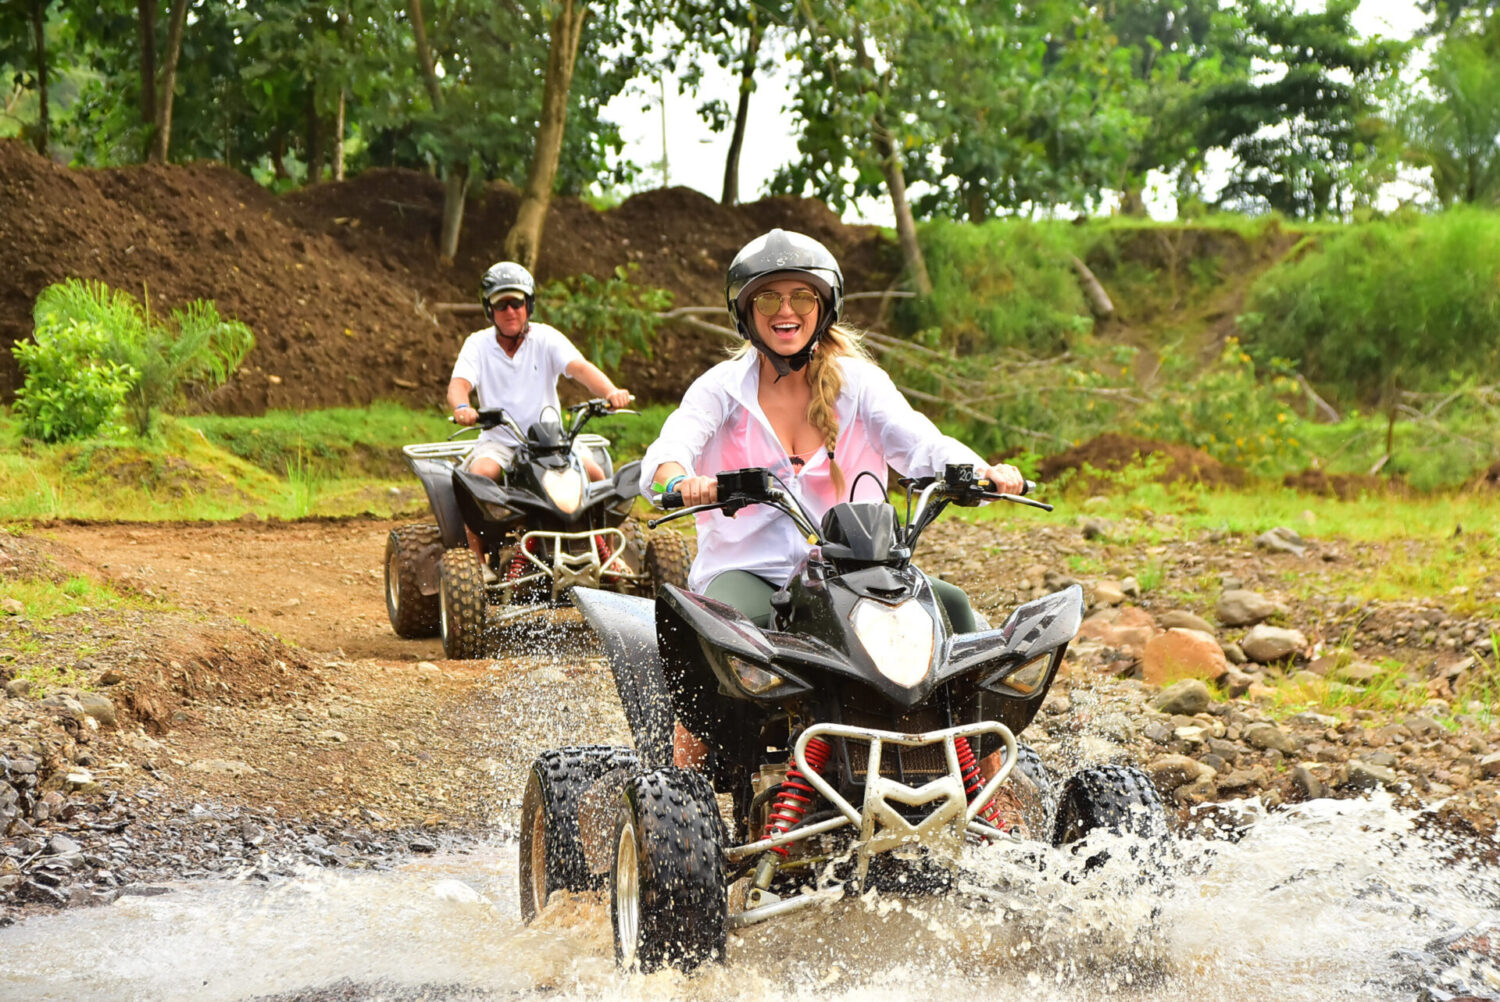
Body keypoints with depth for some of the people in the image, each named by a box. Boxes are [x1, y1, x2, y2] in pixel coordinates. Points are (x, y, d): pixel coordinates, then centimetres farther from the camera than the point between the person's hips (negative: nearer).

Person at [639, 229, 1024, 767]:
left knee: (949, 604, -20)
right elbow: (669, 448, -13)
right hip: (745, 567, -2)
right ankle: (683, 773, -25)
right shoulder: (723, 387, 4)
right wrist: (682, 480, -39)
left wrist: (982, 471, -28)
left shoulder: (858, 382, 8)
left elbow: (920, 444, -6)